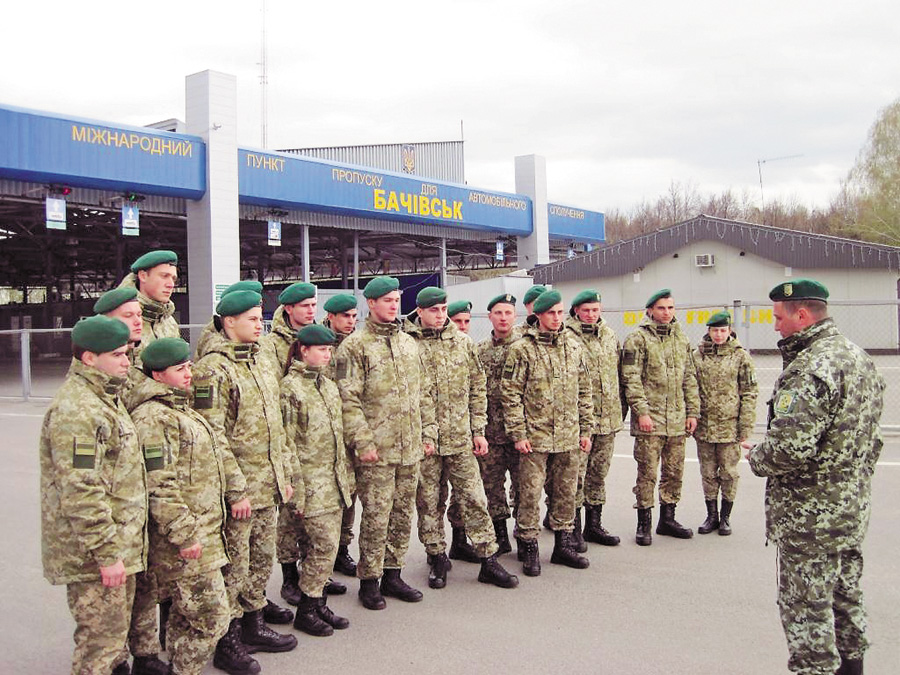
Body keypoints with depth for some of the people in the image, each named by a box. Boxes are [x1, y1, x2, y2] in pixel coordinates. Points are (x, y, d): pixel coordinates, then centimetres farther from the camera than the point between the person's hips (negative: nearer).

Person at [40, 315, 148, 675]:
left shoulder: (105, 398, 13)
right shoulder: (75, 410, -21)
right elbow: (80, 492, -25)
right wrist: (106, 553, -22)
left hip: (118, 544, 10)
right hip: (94, 552, -10)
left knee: (116, 631, 21)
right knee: (102, 637, -1)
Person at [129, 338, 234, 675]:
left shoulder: (181, 410, 17)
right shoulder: (152, 418, -17)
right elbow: (160, 486, -22)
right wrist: (184, 534, -22)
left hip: (203, 531, 10)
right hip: (187, 542, -10)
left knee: (184, 615, 19)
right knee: (211, 616, -5)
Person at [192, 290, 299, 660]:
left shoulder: (262, 363, 13)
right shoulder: (213, 369, -14)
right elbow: (213, 436, -18)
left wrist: (285, 473, 16)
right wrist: (235, 490, -19)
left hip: (268, 485, 8)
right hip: (239, 488, -8)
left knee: (262, 558, 18)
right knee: (233, 564, 2)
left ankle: (254, 625, 33)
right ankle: (229, 643, 16)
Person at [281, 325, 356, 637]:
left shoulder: (329, 386, 14)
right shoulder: (290, 387, -9)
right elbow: (287, 440, -12)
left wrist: (348, 475, 17)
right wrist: (295, 486, -14)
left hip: (335, 478, 7)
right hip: (312, 479, -7)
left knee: (327, 544, 10)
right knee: (325, 543, -8)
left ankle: (318, 603, 22)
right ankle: (306, 610, 5)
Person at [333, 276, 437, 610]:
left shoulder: (409, 344, 15)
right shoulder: (354, 346, -6)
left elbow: (423, 393, 19)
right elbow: (348, 399, -12)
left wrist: (428, 432, 12)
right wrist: (362, 441, -17)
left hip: (410, 448, 6)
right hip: (377, 449, -6)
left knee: (403, 514, 12)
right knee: (376, 517, -2)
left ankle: (392, 574, 26)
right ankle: (369, 580, 12)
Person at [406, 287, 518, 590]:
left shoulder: (463, 343, 7)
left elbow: (477, 388, 11)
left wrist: (478, 430, 6)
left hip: (460, 438, 2)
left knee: (474, 499, 4)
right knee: (429, 502, 9)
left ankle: (488, 560, 13)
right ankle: (437, 559, 24)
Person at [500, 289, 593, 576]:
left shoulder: (574, 348, 10)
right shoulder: (521, 349, -6)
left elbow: (584, 391, 14)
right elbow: (511, 394, -7)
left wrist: (586, 429, 11)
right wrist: (518, 433, -11)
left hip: (569, 437, 5)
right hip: (535, 437, -5)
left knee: (566, 493, 12)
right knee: (530, 493, 0)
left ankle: (563, 544, 26)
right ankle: (529, 548, 12)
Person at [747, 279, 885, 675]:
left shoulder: (811, 368, -24)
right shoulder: (858, 357, 8)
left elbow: (790, 446, -30)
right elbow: (867, 432, 17)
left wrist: (756, 458, -11)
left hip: (810, 513, -10)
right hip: (852, 507, 10)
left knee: (806, 607, 2)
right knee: (845, 596, 21)